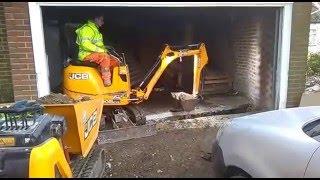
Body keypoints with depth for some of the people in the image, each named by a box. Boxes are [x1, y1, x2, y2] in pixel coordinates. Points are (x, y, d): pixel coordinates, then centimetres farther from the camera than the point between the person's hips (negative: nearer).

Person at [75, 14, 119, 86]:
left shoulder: (95, 29, 22)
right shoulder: (87, 28, -10)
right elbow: (85, 44, -24)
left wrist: (104, 49, 9)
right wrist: (100, 50, -25)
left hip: (96, 53, 10)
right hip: (86, 54, -10)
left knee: (115, 61, -3)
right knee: (105, 56, -35)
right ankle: (107, 82, -33)